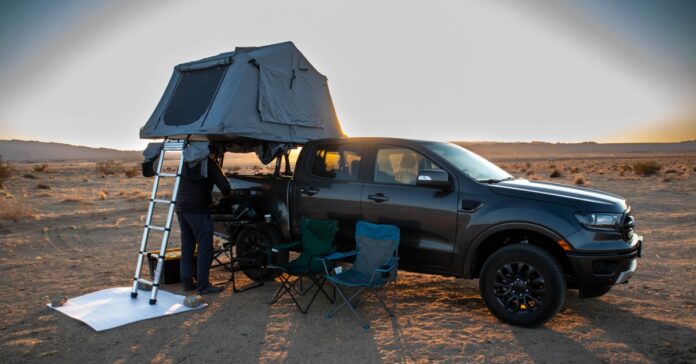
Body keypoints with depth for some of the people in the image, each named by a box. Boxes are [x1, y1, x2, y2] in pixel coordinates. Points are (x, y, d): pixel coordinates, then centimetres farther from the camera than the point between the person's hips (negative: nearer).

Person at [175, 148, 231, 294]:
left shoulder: (185, 162, 17)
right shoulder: (209, 163, -3)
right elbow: (224, 186, -9)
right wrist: (227, 193, 14)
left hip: (181, 208, 7)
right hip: (198, 209, -7)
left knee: (187, 247, 14)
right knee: (205, 248, -3)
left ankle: (186, 282, 18)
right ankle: (203, 285, -4)